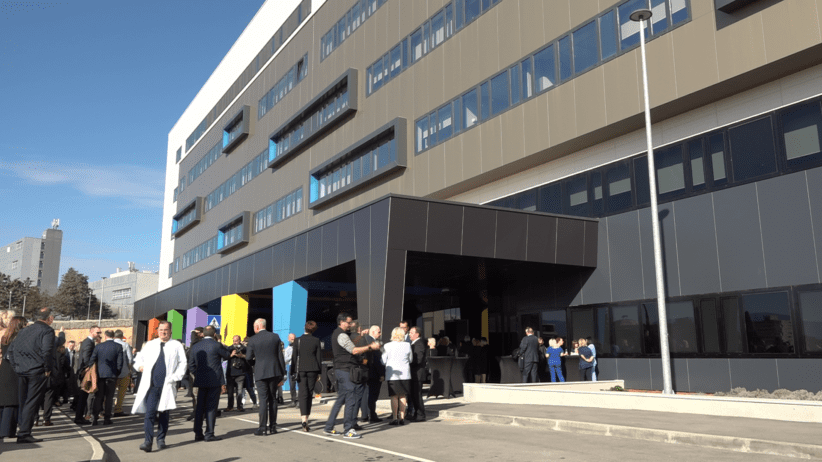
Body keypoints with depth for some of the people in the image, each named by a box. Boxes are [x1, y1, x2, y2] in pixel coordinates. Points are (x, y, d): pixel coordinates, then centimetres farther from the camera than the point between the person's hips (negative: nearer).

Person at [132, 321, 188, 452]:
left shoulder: (176, 346, 4)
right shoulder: (150, 345, 13)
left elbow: (182, 363, 0)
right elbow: (139, 359, 25)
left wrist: (175, 377, -10)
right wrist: (140, 366, 4)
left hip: (167, 385, -1)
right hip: (151, 385, 1)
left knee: (164, 413, 8)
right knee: (150, 412, -9)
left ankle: (161, 440, 20)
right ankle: (148, 441, -10)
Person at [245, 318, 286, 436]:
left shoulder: (252, 340, -5)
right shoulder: (275, 337, 2)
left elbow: (248, 358, -1)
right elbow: (280, 357, 2)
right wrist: (282, 375, 7)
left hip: (261, 373, -2)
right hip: (274, 372, 3)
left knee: (263, 399, 0)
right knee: (272, 399, 11)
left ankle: (262, 428, -1)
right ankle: (272, 426, 14)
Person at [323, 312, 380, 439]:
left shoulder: (336, 334, 18)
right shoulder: (341, 335, -14)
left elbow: (350, 350, 22)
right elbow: (354, 350, -20)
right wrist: (370, 347, -16)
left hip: (341, 370, 10)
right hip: (345, 370, -10)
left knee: (341, 399, 14)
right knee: (351, 399, -7)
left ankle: (328, 427, 18)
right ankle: (347, 430, -3)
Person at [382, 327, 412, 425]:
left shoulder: (388, 346, -7)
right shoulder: (407, 345, -1)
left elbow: (383, 360, 0)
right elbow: (410, 360, 11)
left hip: (392, 374, -2)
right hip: (405, 374, 2)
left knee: (394, 396, 2)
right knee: (403, 396, 9)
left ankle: (394, 418, 1)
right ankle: (402, 418, 12)